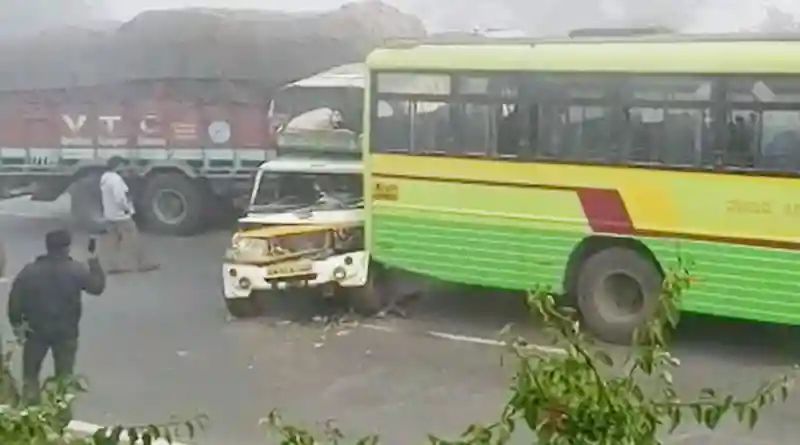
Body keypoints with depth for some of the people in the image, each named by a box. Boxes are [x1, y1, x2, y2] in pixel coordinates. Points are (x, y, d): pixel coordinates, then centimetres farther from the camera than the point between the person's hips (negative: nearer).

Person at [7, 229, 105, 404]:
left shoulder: (30, 271, -7)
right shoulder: (76, 270, -11)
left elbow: (15, 299, -9)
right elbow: (97, 286, -3)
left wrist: (16, 323, 0)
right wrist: (94, 263, 10)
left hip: (35, 329, 1)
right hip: (66, 331, -1)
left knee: (30, 373, 15)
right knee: (64, 375, 13)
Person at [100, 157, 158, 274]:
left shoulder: (104, 178, 9)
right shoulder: (116, 178, -22)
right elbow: (119, 198, -29)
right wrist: (127, 208, -14)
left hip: (110, 214, 9)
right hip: (121, 215, -9)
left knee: (113, 241, 11)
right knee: (133, 240, 1)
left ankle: (114, 266, 12)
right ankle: (142, 264, 9)